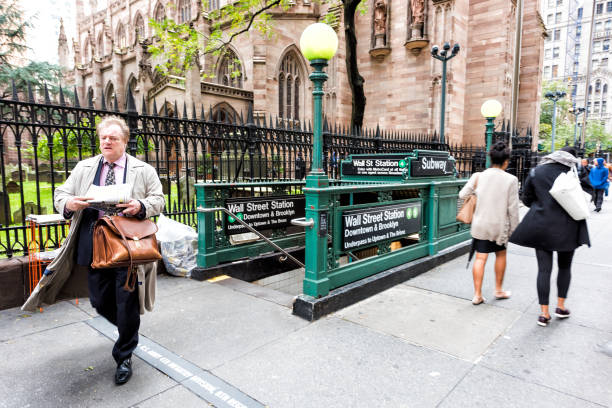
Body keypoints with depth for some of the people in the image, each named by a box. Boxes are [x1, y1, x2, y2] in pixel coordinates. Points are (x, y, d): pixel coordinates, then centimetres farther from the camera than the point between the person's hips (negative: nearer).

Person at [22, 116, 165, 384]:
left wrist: (140, 207, -19)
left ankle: (124, 357, 22)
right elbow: (60, 195, 12)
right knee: (100, 301, 13)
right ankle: (128, 330, 44)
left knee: (127, 303, 2)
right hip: (93, 246, 4)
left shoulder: (143, 170, 3)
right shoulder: (84, 168, 12)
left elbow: (158, 200, 2)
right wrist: (69, 204, -12)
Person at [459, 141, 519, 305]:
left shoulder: (478, 176, -7)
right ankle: (499, 290, 33)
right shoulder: (511, 180, -10)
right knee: (501, 254, 21)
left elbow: (462, 195, -1)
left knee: (480, 258, 5)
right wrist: (514, 229, 3)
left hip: (480, 224, 1)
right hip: (499, 225, -1)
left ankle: (477, 294, 8)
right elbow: (513, 208, -8)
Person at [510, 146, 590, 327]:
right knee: (565, 267, 18)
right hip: (567, 227, -1)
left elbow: (526, 198, 6)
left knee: (544, 269, 4)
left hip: (541, 227, 1)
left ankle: (544, 313, 6)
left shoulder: (536, 172, 2)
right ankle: (560, 306, 24)